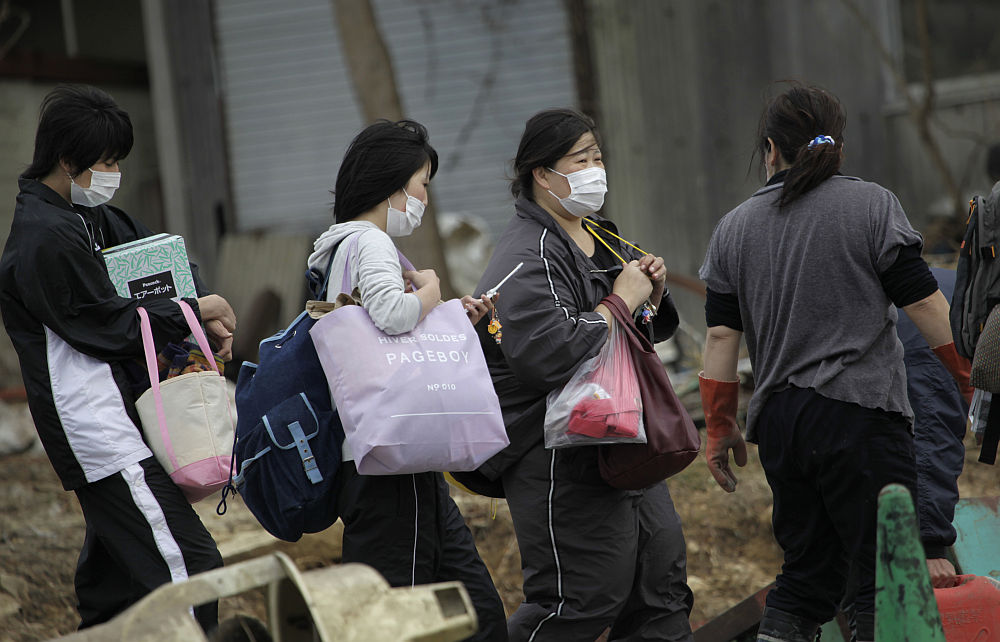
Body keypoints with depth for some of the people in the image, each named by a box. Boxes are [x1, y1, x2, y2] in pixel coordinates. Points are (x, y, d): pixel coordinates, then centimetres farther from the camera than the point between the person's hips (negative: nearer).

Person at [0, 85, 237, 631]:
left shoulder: (87, 214, 13)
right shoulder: (45, 238, -17)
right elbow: (114, 329, -15)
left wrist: (206, 313, 4)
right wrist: (193, 312, -5)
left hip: (115, 417, 10)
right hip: (96, 427, -10)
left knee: (115, 568, 14)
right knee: (186, 562, -14)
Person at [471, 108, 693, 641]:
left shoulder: (601, 239, 15)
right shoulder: (528, 259, -16)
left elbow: (653, 331, 26)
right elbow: (548, 354, -31)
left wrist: (654, 293, 3)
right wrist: (619, 303, -20)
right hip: (557, 458, -10)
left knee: (662, 578, 14)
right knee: (585, 598, -8)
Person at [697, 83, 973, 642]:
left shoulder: (734, 228, 10)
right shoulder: (872, 206, -1)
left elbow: (722, 336, 9)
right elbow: (924, 303, -4)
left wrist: (720, 428, 16)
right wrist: (973, 376, 6)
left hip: (778, 422, 5)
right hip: (861, 411, -5)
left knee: (807, 574, 14)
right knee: (886, 574, -3)